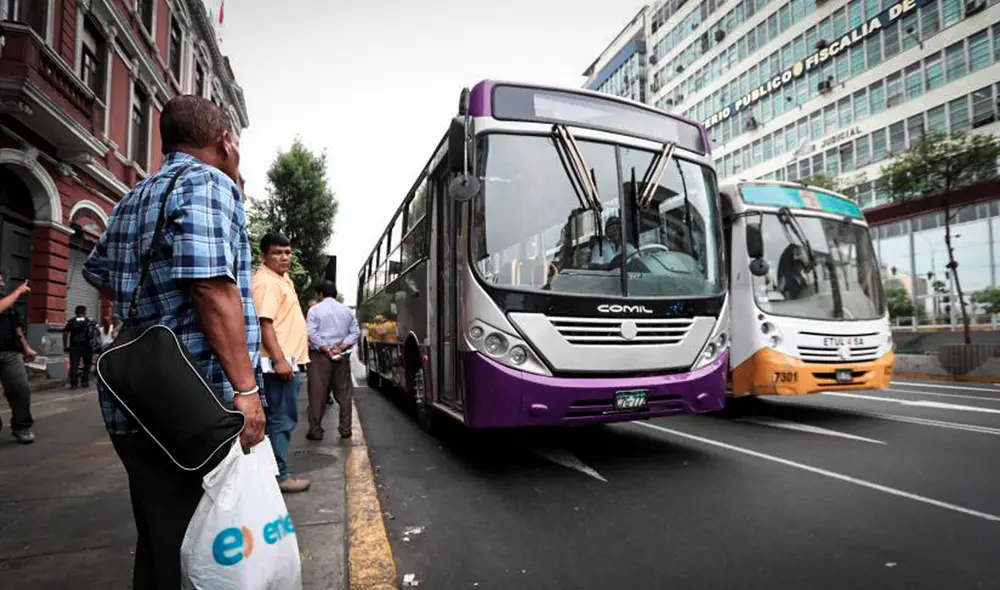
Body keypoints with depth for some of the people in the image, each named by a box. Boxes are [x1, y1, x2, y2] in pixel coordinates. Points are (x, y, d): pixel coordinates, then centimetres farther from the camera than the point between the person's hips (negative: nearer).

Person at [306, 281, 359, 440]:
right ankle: (345, 430, 13)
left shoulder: (315, 309, -1)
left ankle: (315, 431, 4)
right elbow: (355, 332, 3)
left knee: (317, 394, 1)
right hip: (342, 356, 3)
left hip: (320, 356, -3)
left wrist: (326, 349, -12)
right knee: (344, 394, 9)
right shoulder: (347, 310, 10)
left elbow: (312, 333, -12)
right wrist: (341, 347, -6)